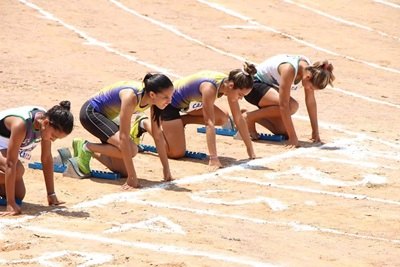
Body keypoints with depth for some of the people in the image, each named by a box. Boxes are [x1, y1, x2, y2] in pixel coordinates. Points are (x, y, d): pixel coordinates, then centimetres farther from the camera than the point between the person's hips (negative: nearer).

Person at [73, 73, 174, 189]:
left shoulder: (152, 98, -14)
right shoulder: (131, 97, -36)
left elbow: (157, 135, -3)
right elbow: (124, 137, -35)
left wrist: (166, 169, -4)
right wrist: (132, 177, -35)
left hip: (105, 116, 8)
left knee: (123, 170, 2)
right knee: (130, 149, -27)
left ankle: (87, 149, 20)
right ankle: (87, 147, -7)